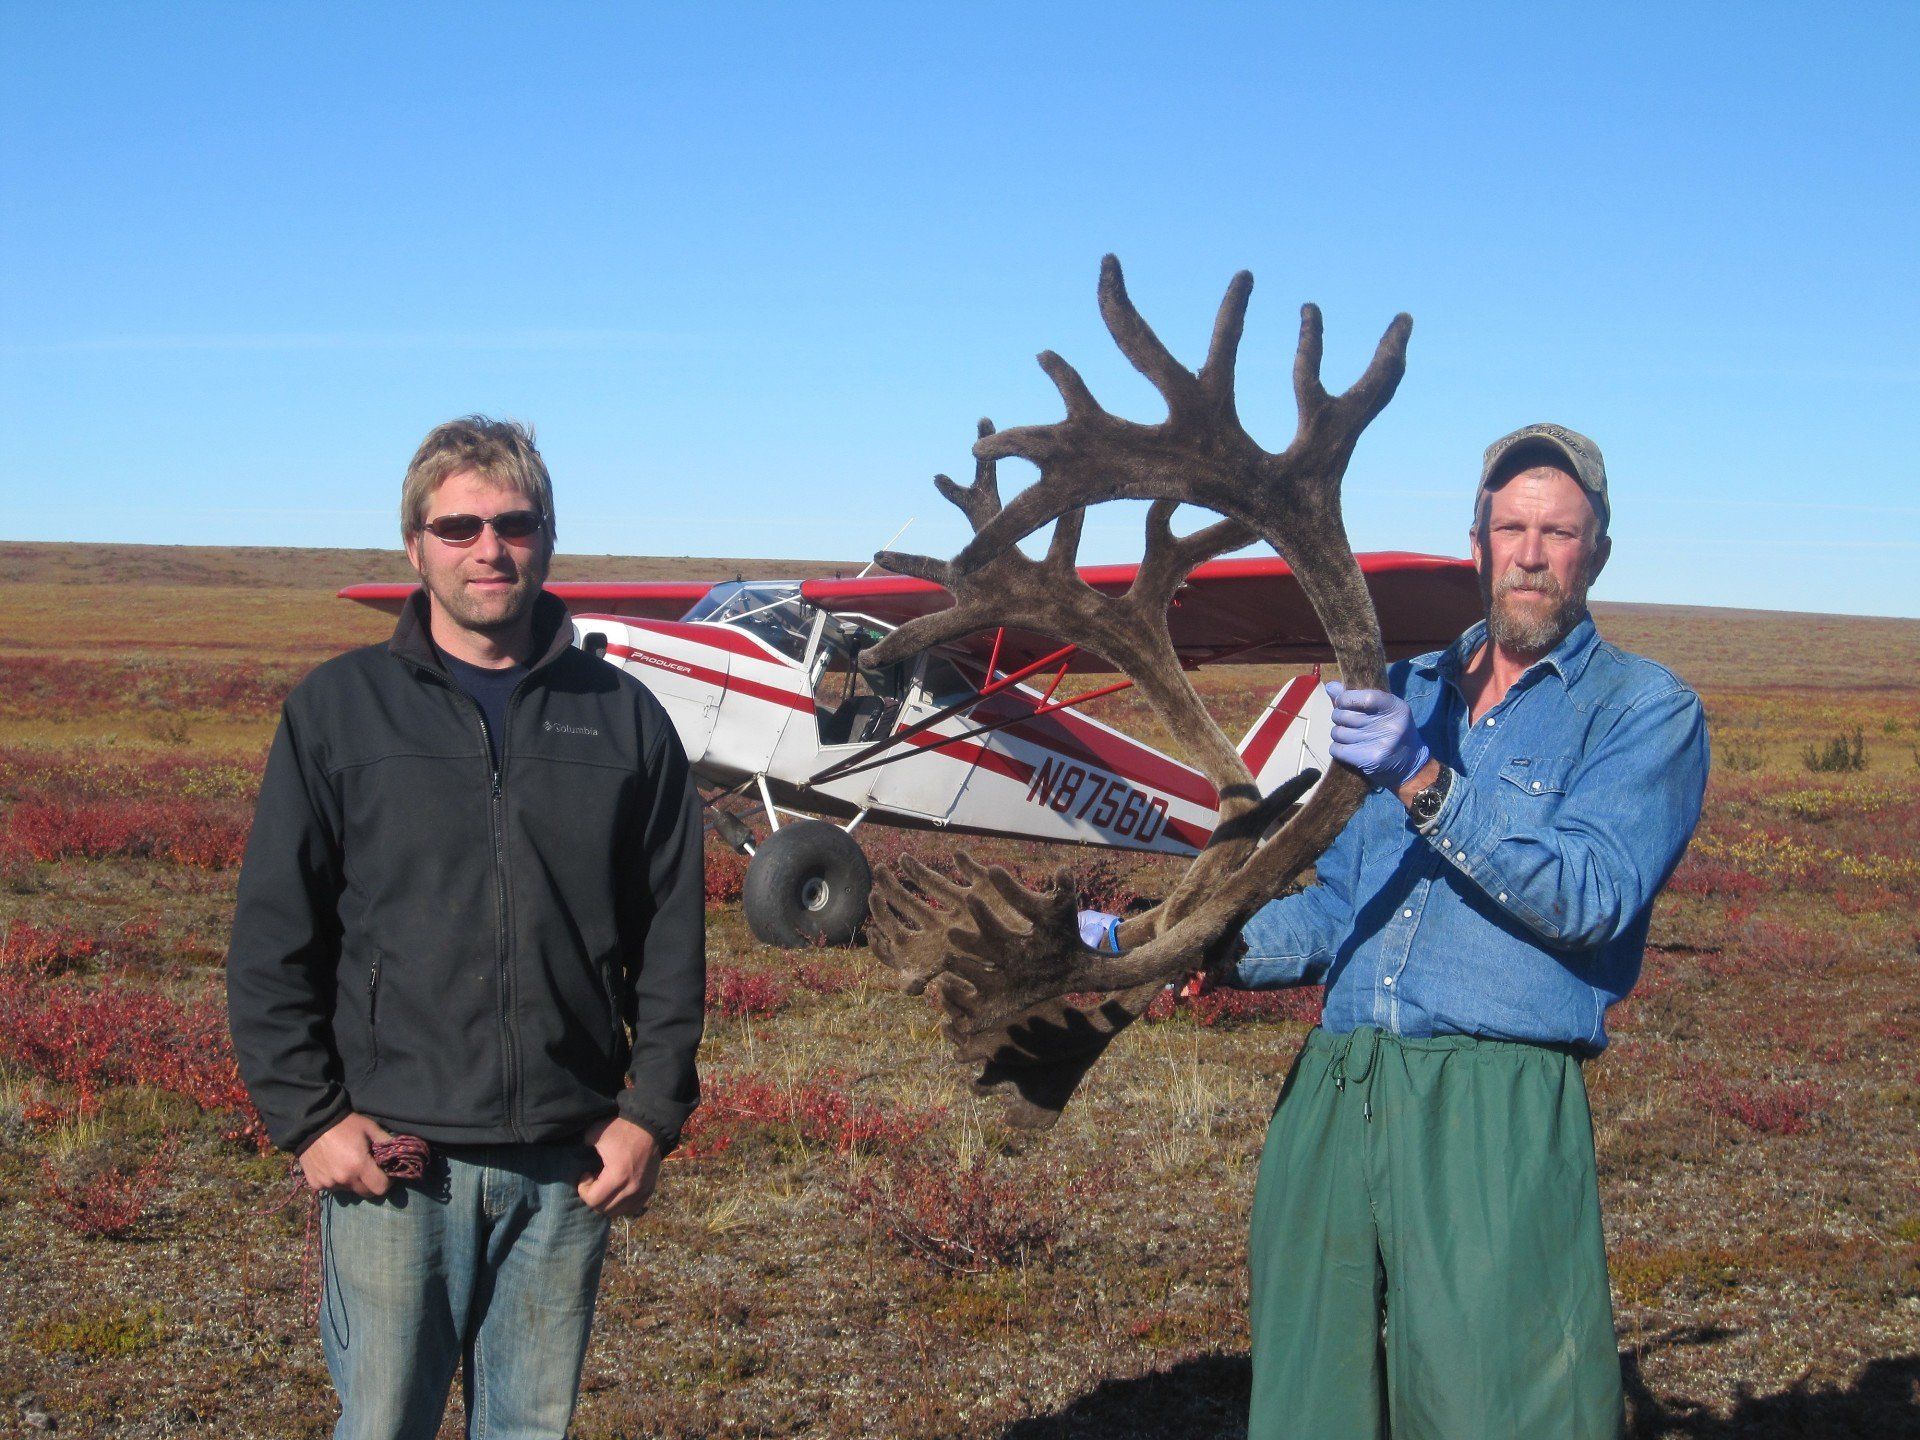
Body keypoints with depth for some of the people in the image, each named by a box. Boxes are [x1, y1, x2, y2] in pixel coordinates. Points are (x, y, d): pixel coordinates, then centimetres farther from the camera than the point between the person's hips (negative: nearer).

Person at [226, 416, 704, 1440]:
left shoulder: (624, 719, 7)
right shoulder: (339, 709, 2)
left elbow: (672, 941, 9)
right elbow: (271, 942, 2)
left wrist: (653, 1112, 1)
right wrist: (308, 1118, -6)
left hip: (569, 1164, 2)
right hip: (393, 1158, -2)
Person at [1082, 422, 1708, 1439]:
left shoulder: (1645, 708, 3)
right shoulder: (1403, 693, 20)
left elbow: (1590, 897, -13)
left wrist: (1425, 783, -22)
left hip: (1496, 1118, -5)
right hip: (1332, 1095, 5)